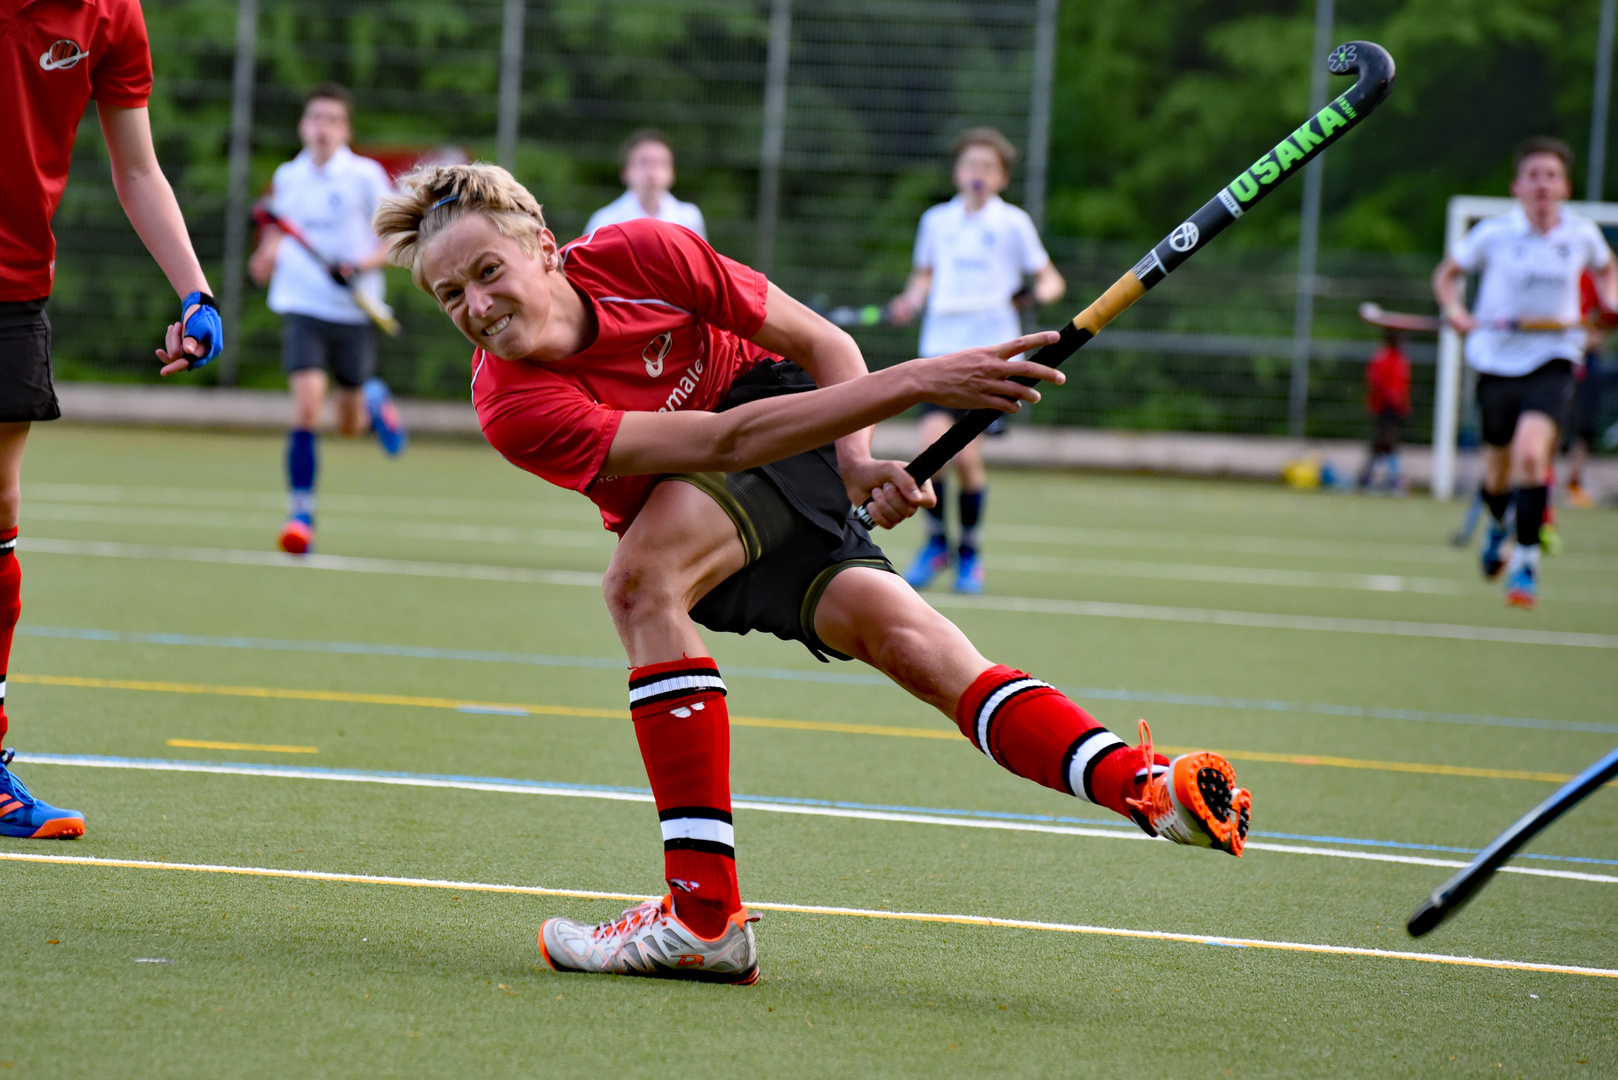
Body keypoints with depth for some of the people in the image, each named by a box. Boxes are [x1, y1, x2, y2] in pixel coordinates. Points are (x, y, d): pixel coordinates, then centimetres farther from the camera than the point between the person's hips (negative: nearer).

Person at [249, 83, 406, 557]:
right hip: (302, 305, 1)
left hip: (354, 311, -1)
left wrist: (362, 266, -20)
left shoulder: (366, 176, -6)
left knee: (350, 425, 8)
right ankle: (300, 514, -13)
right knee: (306, 404, -18)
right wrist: (269, 255, 6)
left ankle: (373, 399, 47)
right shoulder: (288, 177, 5)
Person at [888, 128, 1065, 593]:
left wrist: (1035, 295, -16)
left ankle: (970, 553, 12)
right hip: (941, 345, 2)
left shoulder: (1013, 223, 3)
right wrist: (910, 301, 3)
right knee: (933, 443, -14)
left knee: (967, 457, -8)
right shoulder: (936, 221, 11)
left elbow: (1052, 280, 6)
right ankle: (936, 544, 7)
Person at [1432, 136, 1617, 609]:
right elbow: (1447, 273, 8)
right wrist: (1455, 311, -11)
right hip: (1497, 360, 1)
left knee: (1531, 451, -25)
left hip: (1553, 361, -1)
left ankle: (1526, 560, -15)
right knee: (1498, 473, 13)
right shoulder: (1493, 234, -6)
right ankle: (1497, 525, 50)